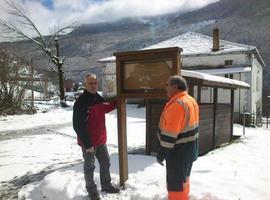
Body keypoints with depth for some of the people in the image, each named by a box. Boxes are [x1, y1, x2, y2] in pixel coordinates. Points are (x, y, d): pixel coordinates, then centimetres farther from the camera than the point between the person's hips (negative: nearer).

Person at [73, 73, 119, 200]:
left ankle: (106, 185, 39)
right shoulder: (80, 103, -22)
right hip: (88, 142, -8)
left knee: (105, 163, 20)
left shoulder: (98, 98, 3)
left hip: (100, 139, 8)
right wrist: (87, 144, -24)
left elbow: (104, 109, 26)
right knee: (89, 167, 10)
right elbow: (78, 126, -24)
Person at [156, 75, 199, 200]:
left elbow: (170, 133, -26)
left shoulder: (177, 104, -24)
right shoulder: (191, 101, 9)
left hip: (178, 151, -10)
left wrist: (161, 153, -19)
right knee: (183, 179, 23)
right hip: (189, 149, 10)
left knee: (175, 183, 2)